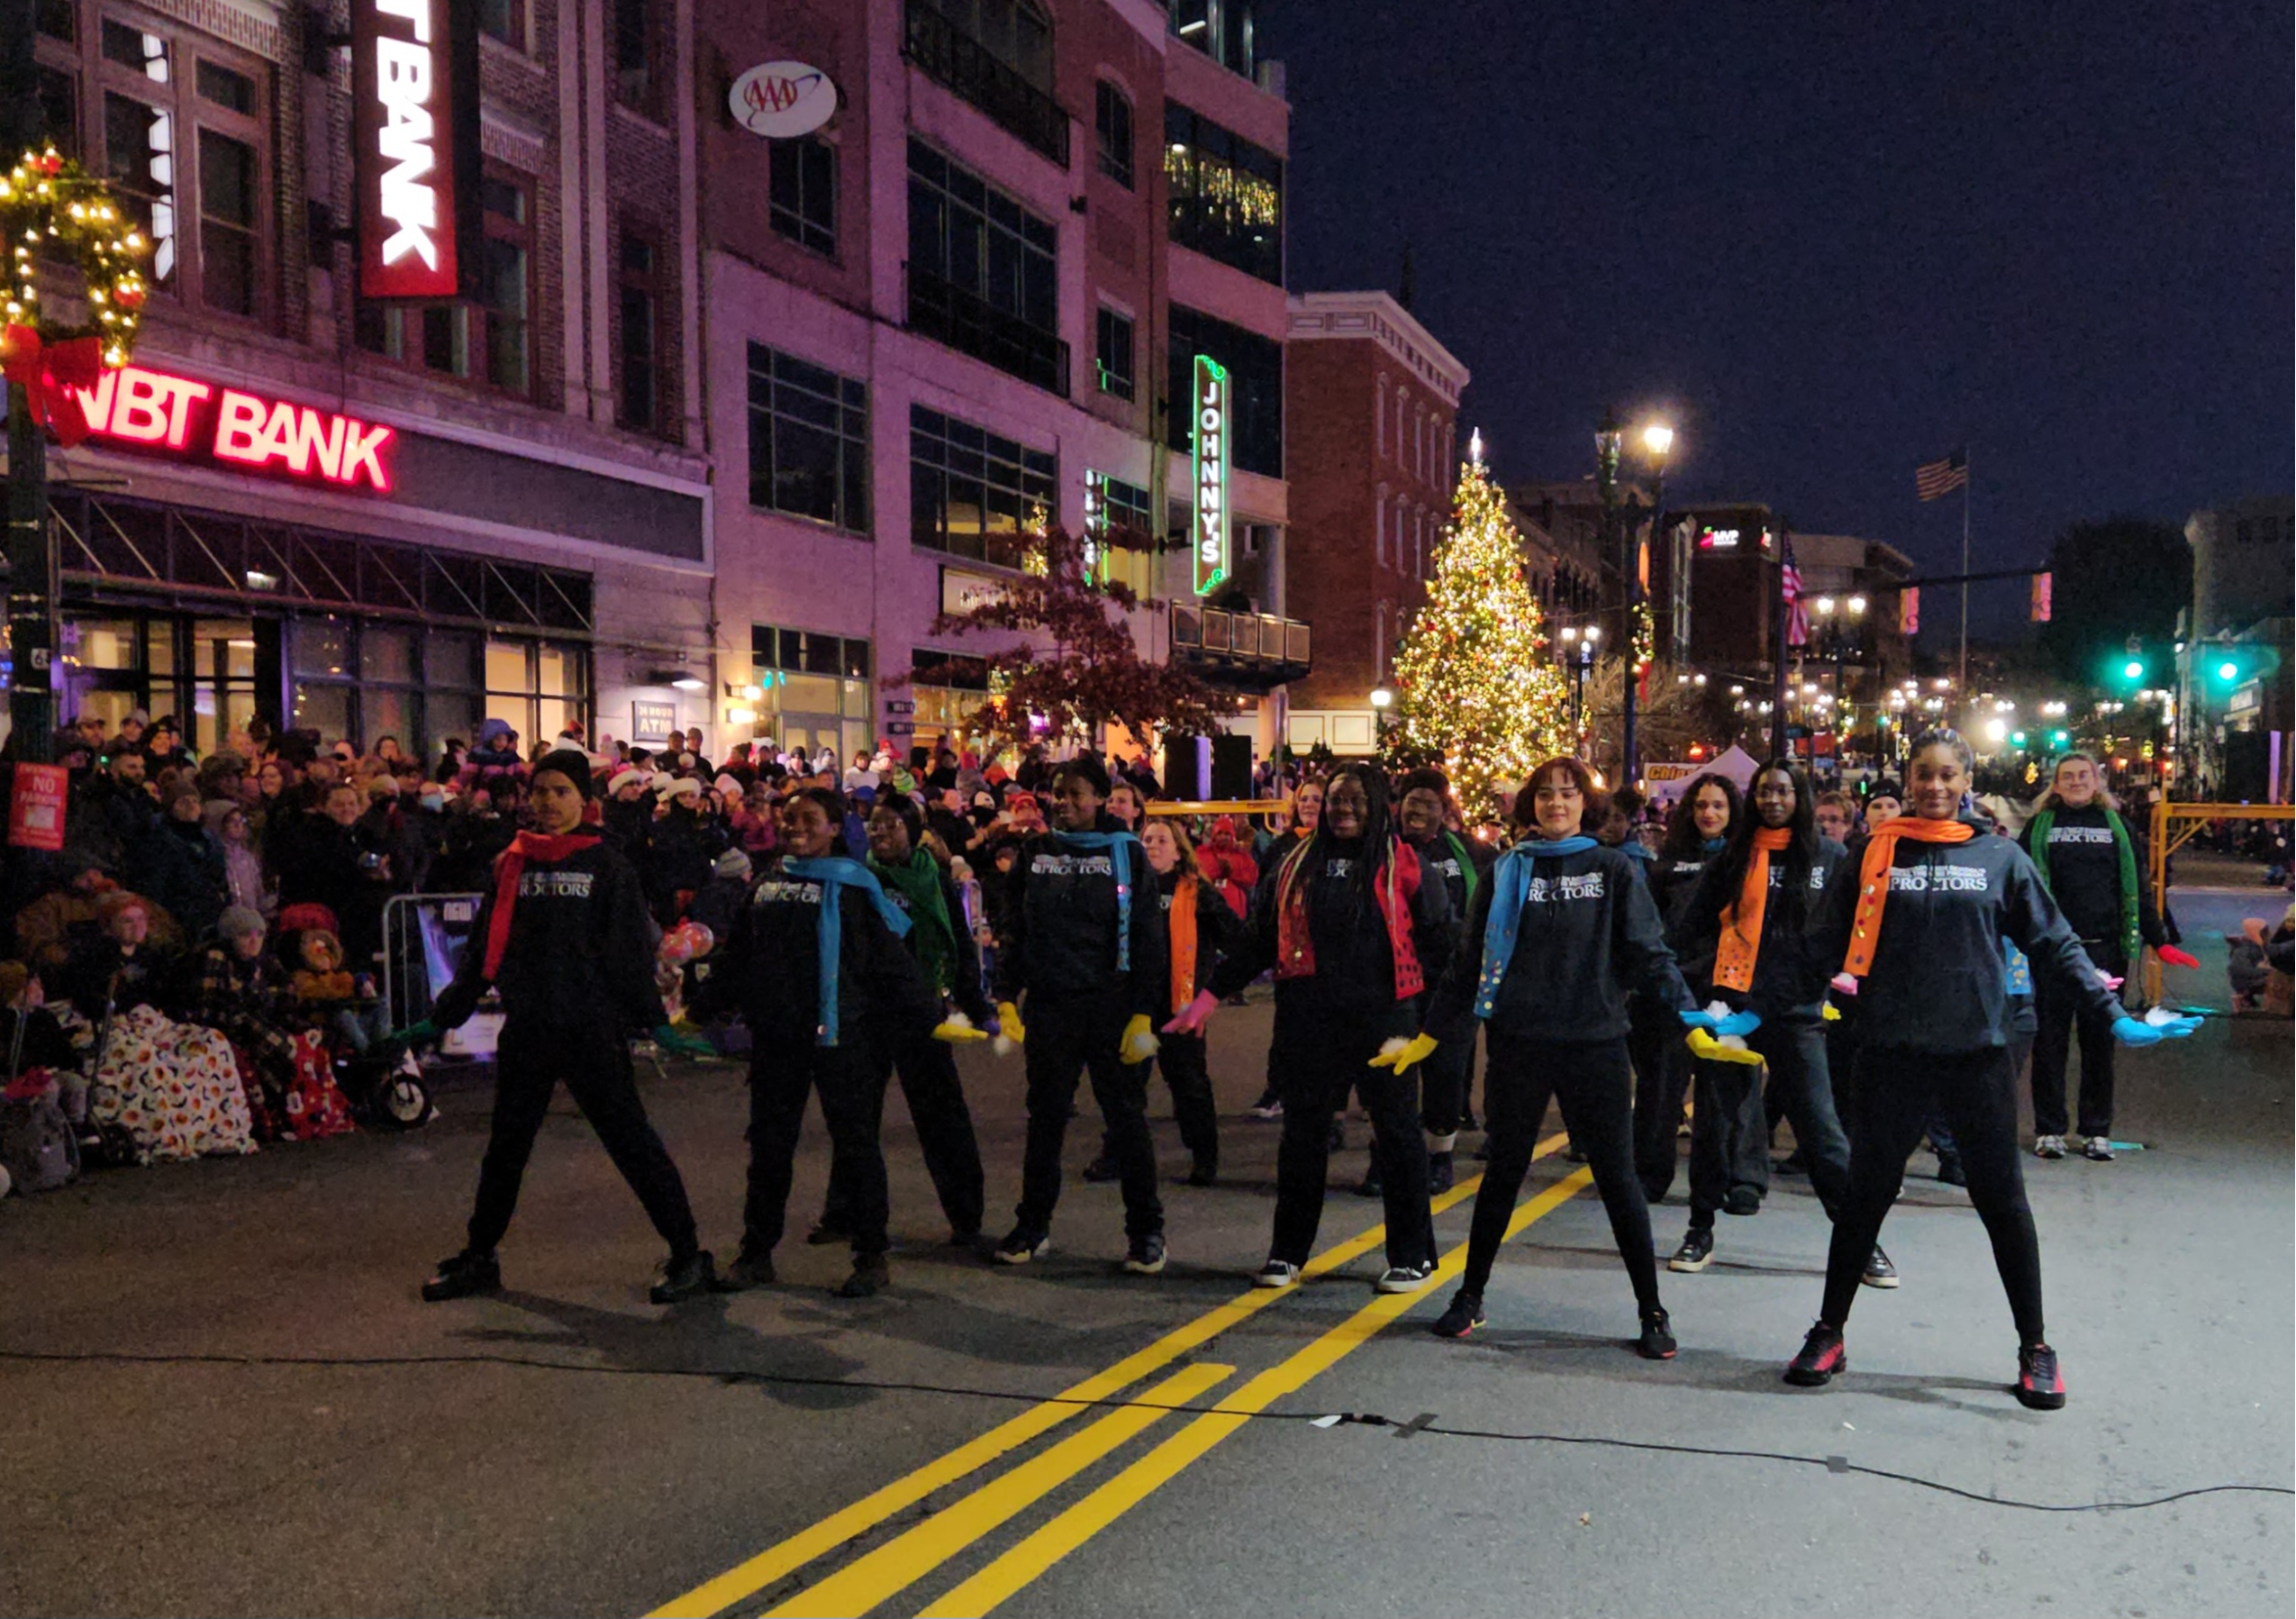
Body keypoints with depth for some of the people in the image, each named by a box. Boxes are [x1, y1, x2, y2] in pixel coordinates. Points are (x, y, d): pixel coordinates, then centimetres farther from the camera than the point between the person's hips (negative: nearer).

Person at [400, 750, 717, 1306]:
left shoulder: (606, 866, -2)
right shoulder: (511, 864, 10)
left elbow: (631, 951, -4)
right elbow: (483, 952, 15)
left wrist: (655, 1022, -11)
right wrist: (441, 1018, 14)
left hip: (591, 1027, -5)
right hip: (526, 1029, 5)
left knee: (629, 1138, -4)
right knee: (505, 1145, 14)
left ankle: (688, 1256, 2)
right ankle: (478, 1259, 30)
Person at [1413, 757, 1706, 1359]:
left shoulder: (1613, 870, 4)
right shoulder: (1506, 871, 7)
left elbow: (1649, 953, 0)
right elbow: (1471, 961, 10)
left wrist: (1691, 1017, -11)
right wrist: (1430, 1034, 9)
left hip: (1595, 1043, -1)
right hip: (1519, 1043, 1)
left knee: (1618, 1177, 3)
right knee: (1503, 1173, 10)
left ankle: (1652, 1311, 14)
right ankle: (1470, 1296, 23)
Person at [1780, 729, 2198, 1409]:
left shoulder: (2000, 858, 3)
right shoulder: (1873, 855, 3)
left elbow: (2055, 945, 5)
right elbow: (1825, 946, 3)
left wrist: (2114, 1015, -1)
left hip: (1979, 1053, 0)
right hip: (1893, 1055, 0)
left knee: (2003, 1201, 7)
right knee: (1865, 1196, 7)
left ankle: (2035, 1349, 22)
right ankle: (1828, 1334, 20)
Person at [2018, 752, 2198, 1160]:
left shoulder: (2117, 826, 11)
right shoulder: (2039, 826, 8)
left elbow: (2137, 889, 13)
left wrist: (2159, 942, 7)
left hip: (2104, 948, 1)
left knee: (2100, 1042, 6)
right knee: (2049, 1040, 2)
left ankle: (2097, 1132, 14)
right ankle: (2048, 1130, 10)